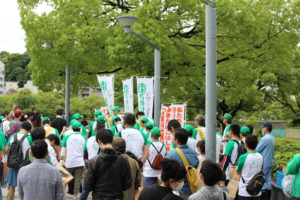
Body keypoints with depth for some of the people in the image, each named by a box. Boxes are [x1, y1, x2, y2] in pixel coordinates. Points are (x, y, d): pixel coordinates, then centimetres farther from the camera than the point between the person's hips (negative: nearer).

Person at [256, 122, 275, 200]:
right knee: (268, 179, 13)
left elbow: (257, 150, -14)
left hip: (264, 163, -9)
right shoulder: (272, 138, 9)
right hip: (270, 162, 9)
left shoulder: (265, 138, -19)